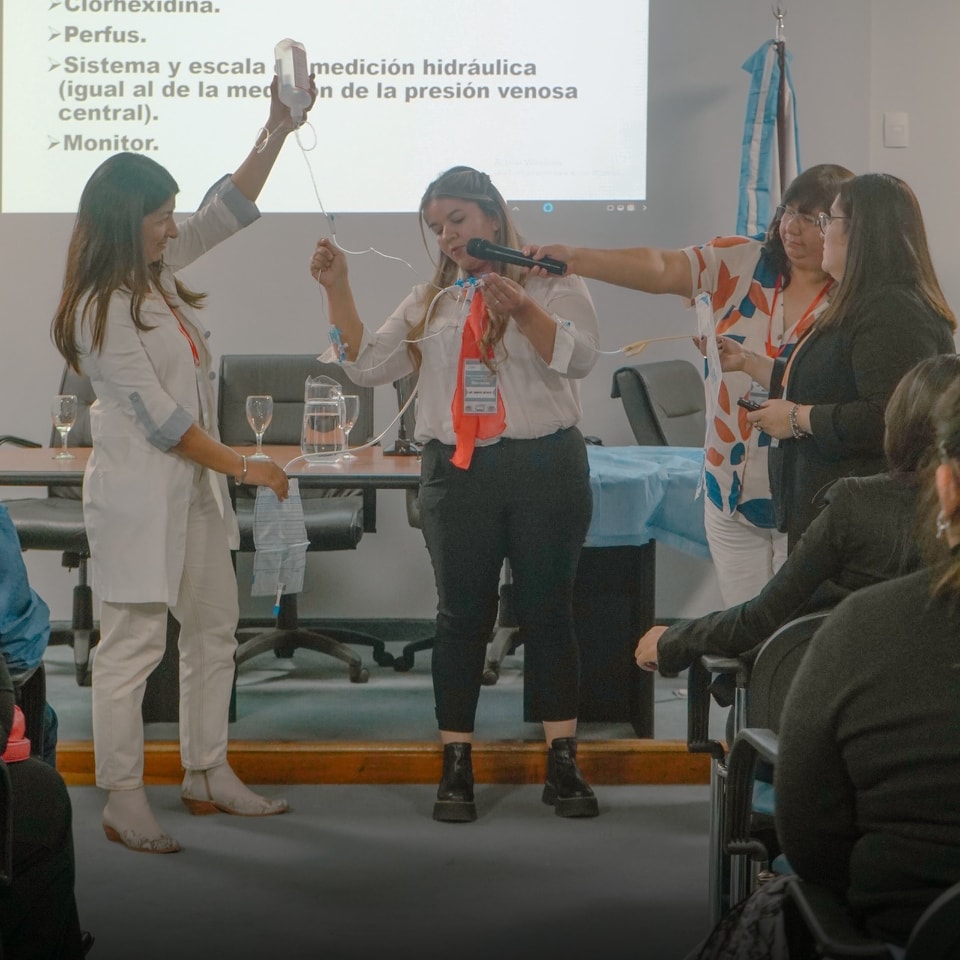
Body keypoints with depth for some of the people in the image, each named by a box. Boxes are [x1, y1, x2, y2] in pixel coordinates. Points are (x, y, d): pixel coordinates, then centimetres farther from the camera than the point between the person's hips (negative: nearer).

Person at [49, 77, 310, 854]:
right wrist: (244, 468, -15)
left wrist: (277, 134, 3)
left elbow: (229, 211, 14)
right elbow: (161, 420, -19)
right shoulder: (101, 311, -19)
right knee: (133, 644, -3)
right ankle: (124, 804, 5)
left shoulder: (158, 270, 7)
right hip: (138, 493, -10)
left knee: (214, 629, 15)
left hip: (194, 486, 10)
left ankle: (208, 776, 27)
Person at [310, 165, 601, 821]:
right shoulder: (430, 303, 16)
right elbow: (368, 364, 8)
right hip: (458, 472, 3)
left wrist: (519, 310, -24)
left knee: (548, 610, 2)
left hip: (544, 465, -3)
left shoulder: (552, 285, 4)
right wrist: (338, 290, 0)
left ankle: (563, 763, 11)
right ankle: (456, 767, 11)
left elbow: (579, 356, -12)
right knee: (462, 616, 5)